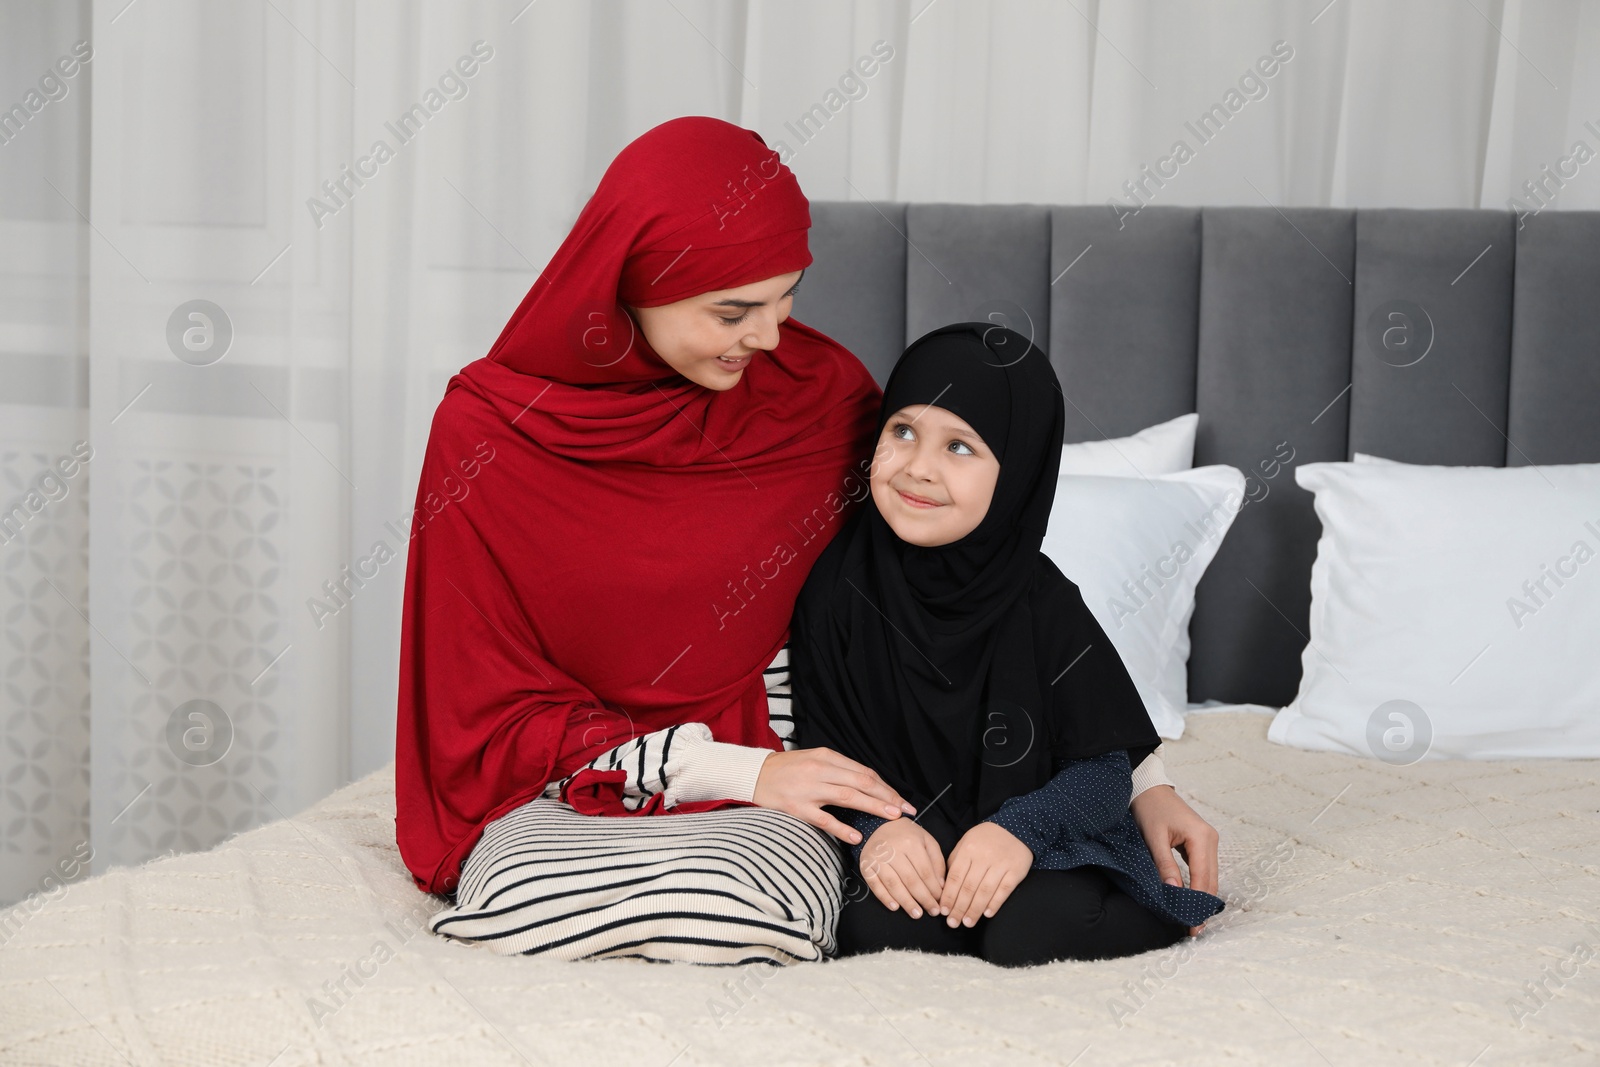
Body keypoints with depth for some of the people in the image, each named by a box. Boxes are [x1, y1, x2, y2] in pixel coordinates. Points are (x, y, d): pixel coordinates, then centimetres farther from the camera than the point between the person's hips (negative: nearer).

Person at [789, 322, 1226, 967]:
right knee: (870, 931, -30)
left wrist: (1022, 828, -26)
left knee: (1033, 935, -31)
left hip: (1043, 851, 0)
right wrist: (873, 828, -24)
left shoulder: (1045, 605, -7)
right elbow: (822, 745, -4)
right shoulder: (839, 585, -5)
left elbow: (1103, 769, -7)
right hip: (904, 863, 1)